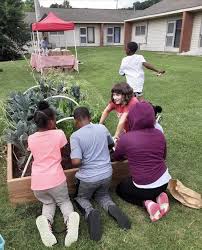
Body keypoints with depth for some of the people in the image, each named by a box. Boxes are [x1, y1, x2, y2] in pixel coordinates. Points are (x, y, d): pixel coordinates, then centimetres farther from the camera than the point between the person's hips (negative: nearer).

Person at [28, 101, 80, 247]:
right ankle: (70, 217, -8)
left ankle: (45, 220, -4)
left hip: (37, 182, 3)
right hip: (56, 179, -2)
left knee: (48, 203, 29)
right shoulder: (59, 134, -5)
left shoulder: (31, 139, 4)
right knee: (64, 201, 25)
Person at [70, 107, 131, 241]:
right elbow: (111, 143, 18)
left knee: (81, 198, 26)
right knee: (103, 195, 32)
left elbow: (76, 162, -22)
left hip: (88, 177, -3)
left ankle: (90, 212, -7)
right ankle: (111, 207, -2)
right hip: (107, 174, 4)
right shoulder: (102, 128, -1)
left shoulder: (75, 136, -14)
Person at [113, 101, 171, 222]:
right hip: (164, 181, 5)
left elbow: (116, 157, 2)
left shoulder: (126, 138, -18)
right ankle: (159, 195, 8)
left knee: (120, 189, 24)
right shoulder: (159, 134, -5)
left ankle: (146, 202, 2)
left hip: (144, 187, -5)